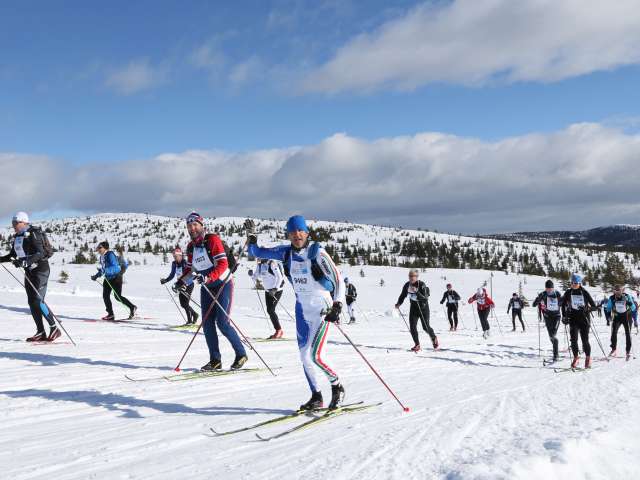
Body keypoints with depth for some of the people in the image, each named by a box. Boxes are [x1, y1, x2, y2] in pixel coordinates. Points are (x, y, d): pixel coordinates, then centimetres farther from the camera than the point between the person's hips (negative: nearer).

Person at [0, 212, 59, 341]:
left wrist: (25, 261, -36)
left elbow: (40, 253, -25)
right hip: (29, 271, 8)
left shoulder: (33, 234, -15)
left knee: (38, 301, -14)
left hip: (40, 269, -8)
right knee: (31, 302, 4)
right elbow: (12, 255, 19)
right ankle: (41, 332, 9)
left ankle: (54, 329, -4)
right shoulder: (17, 237, 10)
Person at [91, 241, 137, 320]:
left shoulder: (110, 255, -18)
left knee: (117, 296, -6)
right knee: (105, 296, -2)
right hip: (108, 278, 8)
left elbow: (115, 267, -28)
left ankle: (132, 307, 10)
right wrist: (96, 276, 14)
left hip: (116, 277, -8)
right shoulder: (102, 257, 9)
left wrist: (104, 270, -37)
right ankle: (110, 314, 4)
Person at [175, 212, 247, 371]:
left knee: (222, 322, -13)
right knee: (207, 324, 1)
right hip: (206, 287, 7)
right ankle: (215, 360, 9)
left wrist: (208, 277, -35)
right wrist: (182, 281, -2)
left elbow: (223, 264, -23)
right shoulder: (191, 247, 6)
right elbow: (190, 268, 16)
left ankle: (241, 354, 3)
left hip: (223, 283, -7)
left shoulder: (212, 240, -16)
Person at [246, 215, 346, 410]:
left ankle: (337, 387, 11)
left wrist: (337, 306, -28)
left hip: (322, 307, -6)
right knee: (304, 355, 8)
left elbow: (338, 280, -17)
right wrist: (251, 235, -6)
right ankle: (316, 397, 22)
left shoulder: (317, 252, -16)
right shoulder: (286, 252, 0)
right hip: (302, 308, 6)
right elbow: (257, 252, 10)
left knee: (315, 356, -13)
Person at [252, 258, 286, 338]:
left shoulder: (272, 264, -18)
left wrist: (275, 289, -25)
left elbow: (279, 277, -20)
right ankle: (279, 331, 17)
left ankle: (279, 330, -1)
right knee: (269, 310, 7)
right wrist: (252, 275, -12)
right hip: (268, 291, 8)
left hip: (277, 290, -8)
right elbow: (256, 276, 9)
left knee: (271, 310, -13)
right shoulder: (260, 265, 6)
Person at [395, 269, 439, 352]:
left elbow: (425, 298, -29)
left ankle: (434, 338, 31)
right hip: (413, 307, 4)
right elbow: (403, 295, 8)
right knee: (412, 326, -7)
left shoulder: (422, 285, -22)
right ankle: (417, 345, 6)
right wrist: (398, 303, -7)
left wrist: (416, 292, -40)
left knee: (425, 327, 0)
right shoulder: (407, 285, -7)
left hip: (423, 307, -4)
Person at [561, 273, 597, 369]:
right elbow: (563, 304, 14)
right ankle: (575, 357, 14)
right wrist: (564, 316, 6)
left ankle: (588, 358, 14)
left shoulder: (585, 292, -3)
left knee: (585, 340, -4)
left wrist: (587, 308, -18)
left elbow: (593, 305, 0)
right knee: (573, 340, -2)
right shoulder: (568, 293, 3)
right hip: (573, 319, 2)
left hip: (584, 319, -2)